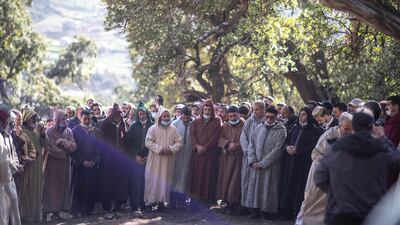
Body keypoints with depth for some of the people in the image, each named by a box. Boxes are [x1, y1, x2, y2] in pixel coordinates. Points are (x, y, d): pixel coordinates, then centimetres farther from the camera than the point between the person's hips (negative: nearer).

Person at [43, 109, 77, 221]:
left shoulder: (68, 131, 9)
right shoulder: (50, 132, -6)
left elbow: (74, 146, -3)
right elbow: (53, 150, -15)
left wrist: (64, 141, -18)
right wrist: (66, 151, -6)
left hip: (65, 164, 5)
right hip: (52, 164, -4)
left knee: (63, 186, 3)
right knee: (51, 187, -3)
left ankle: (58, 210, 8)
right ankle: (49, 210, 0)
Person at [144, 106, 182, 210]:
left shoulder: (173, 129, 6)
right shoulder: (153, 129, -2)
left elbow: (179, 142, 5)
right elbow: (148, 142, -9)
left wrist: (171, 149, -13)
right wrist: (160, 149, -16)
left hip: (168, 160, 2)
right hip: (155, 160, -2)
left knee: (165, 179, 2)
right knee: (153, 179, -1)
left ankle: (162, 200, 8)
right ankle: (151, 200, 5)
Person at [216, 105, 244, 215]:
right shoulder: (225, 126, 12)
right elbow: (220, 138, 4)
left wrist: (235, 145, -17)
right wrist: (228, 144, -14)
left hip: (238, 157, -5)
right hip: (226, 157, 5)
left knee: (235, 180, -5)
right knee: (225, 179, 4)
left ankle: (233, 205, -1)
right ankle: (228, 203, 11)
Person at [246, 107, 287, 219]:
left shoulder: (281, 130, -7)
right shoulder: (259, 127, 6)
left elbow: (277, 150, -13)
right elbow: (251, 145, 8)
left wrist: (263, 163, -15)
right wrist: (253, 161, -5)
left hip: (271, 166, -4)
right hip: (256, 166, 4)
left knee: (269, 189, 0)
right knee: (255, 187, 5)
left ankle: (268, 211, 12)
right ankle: (256, 211, 14)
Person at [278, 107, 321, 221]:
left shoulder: (313, 130, -3)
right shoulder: (295, 128, 15)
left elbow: (313, 146, -14)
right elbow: (286, 142, 15)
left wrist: (298, 150, -17)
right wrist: (287, 147, -7)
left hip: (303, 164, -5)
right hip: (290, 162, 5)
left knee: (300, 186, -5)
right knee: (288, 185, 5)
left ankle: (299, 211, 3)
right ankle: (287, 212, 11)